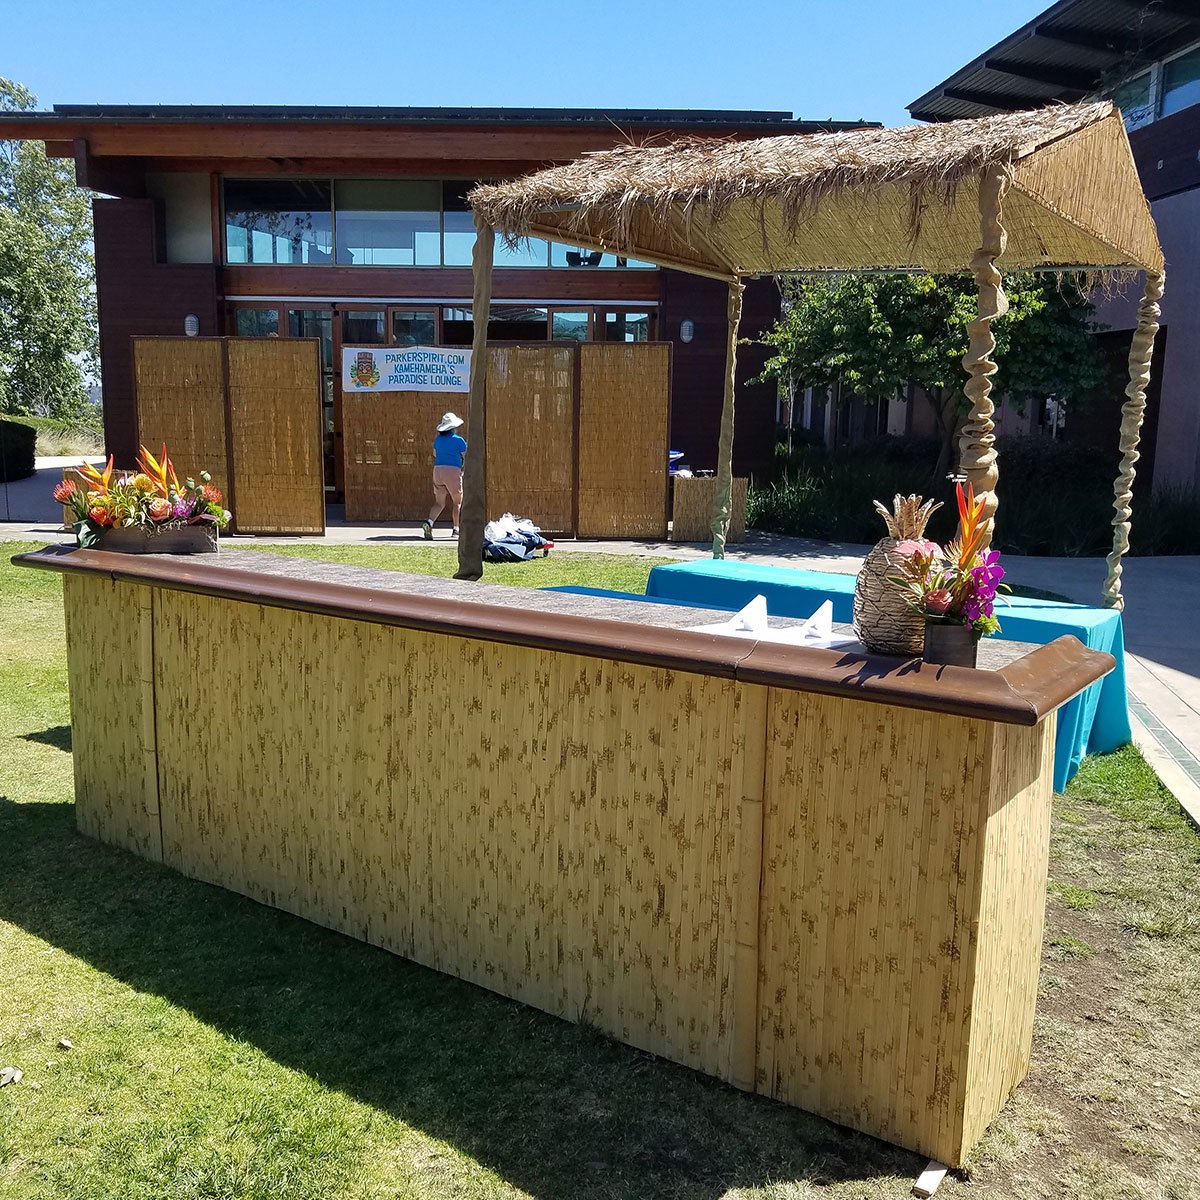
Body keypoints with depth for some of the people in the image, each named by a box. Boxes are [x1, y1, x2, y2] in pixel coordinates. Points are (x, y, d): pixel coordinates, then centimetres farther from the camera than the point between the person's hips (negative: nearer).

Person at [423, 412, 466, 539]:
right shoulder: (458, 440, -4)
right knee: (457, 502, 11)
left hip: (437, 470, 5)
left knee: (439, 503, 8)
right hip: (453, 471, -5)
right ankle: (455, 528, 11)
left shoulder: (437, 439, 11)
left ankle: (429, 522, -16)